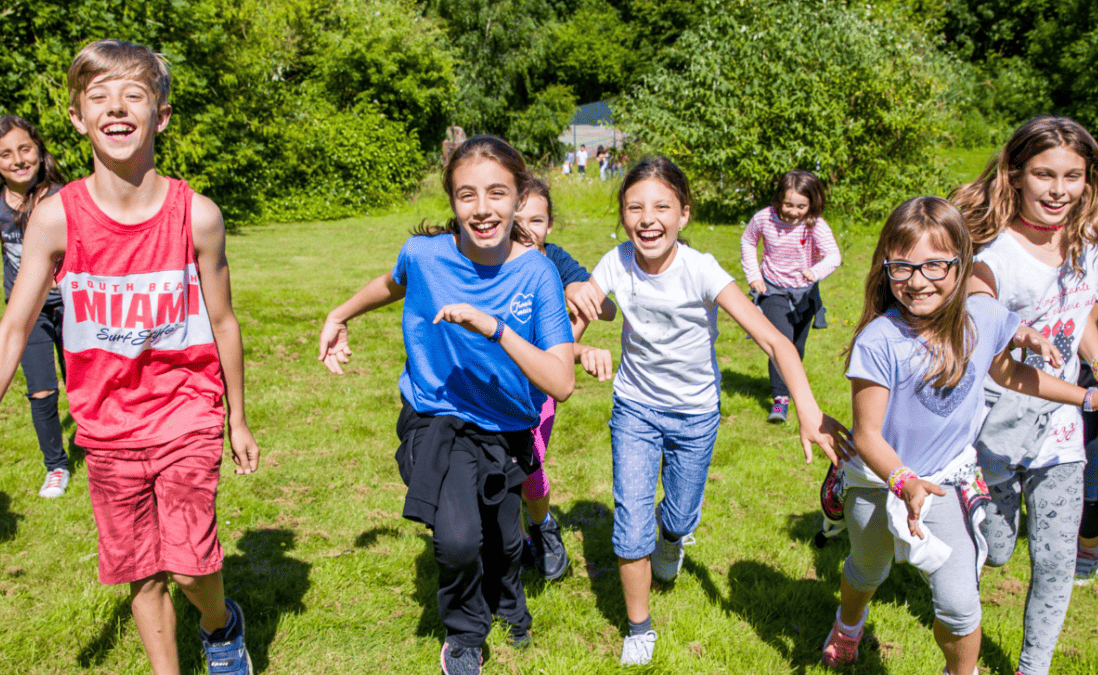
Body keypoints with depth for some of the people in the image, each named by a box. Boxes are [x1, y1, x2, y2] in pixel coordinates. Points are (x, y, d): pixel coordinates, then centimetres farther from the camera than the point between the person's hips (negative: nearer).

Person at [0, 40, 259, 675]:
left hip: (186, 416, -2)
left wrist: (238, 421, 6)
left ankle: (222, 624, 28)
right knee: (142, 573, 11)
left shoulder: (196, 215, -11)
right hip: (108, 427, 2)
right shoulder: (56, 217, -9)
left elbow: (222, 321, -1)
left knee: (188, 564, -7)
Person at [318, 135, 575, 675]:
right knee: (457, 539, -22)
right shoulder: (425, 254, -18)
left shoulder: (536, 274, -21)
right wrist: (339, 315, 16)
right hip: (438, 419, -1)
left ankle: (507, 601, 59)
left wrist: (494, 328, -39)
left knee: (503, 539, 21)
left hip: (506, 429, 1)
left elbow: (561, 383, -29)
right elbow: (392, 285, 9)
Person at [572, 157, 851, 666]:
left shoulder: (700, 271, -27)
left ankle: (673, 533, 55)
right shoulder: (617, 264, -18)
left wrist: (809, 410, -46)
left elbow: (773, 340, -33)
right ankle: (638, 629, 23)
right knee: (632, 533, -3)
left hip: (695, 412, -1)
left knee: (679, 518, 15)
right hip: (635, 407, 1)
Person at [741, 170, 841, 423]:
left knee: (797, 347, 12)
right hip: (773, 289, -1)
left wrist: (816, 272, -50)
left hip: (804, 292, 1)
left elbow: (833, 256, -29)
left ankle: (789, 383, 41)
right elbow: (747, 242, 5)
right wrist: (753, 275, -1)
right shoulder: (764, 218, -15)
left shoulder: (815, 225, -21)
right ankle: (780, 398, -13)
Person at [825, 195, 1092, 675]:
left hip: (944, 482, 2)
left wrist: (1087, 396, 11)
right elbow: (867, 435, -23)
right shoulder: (878, 341, -30)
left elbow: (1006, 373, 7)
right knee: (867, 571, 26)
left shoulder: (984, 317, -16)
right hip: (878, 479, -2)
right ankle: (848, 626, 60)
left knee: (958, 604, -6)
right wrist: (904, 483, -39)